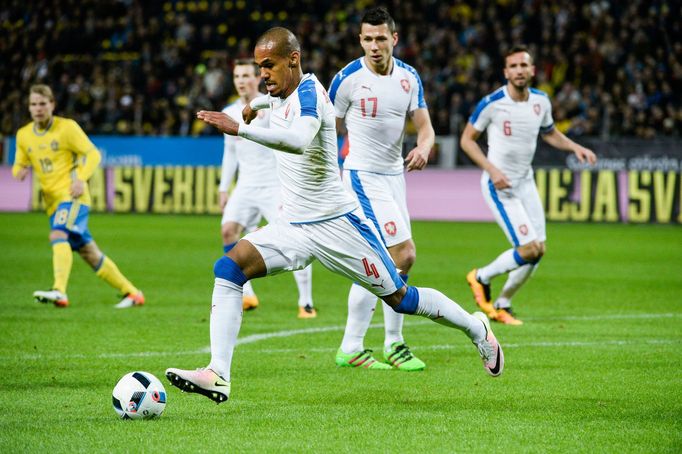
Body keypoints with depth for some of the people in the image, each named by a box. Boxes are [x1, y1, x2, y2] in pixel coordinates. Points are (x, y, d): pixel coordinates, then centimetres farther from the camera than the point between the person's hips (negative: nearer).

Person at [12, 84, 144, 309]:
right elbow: (19, 165, 17)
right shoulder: (23, 135, 10)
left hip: (72, 196, -6)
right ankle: (131, 293, 19)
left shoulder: (67, 127, -5)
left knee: (58, 235, -30)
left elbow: (93, 154, -5)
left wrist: (81, 179, -21)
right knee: (90, 254, 8)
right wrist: (20, 171, -8)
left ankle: (59, 291, -43)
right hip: (52, 200, 6)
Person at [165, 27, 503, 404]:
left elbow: (299, 140, -43)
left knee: (399, 298, 3)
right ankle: (218, 376, -21)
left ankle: (477, 329, 30)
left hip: (336, 224, -8)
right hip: (292, 227, 8)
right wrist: (255, 104, 43)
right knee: (228, 269, -15)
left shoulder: (308, 92, -20)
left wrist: (239, 128, -45)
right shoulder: (283, 94, 6)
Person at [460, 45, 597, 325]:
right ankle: (481, 278, 10)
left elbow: (550, 134, 20)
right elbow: (467, 139, -8)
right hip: (500, 186, -7)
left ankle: (502, 305, 20)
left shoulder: (541, 101, 2)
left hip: (526, 183, 7)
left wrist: (575, 147, 2)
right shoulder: (492, 103, -16)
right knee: (530, 249, -15)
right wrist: (491, 169, -20)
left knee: (538, 250, 2)